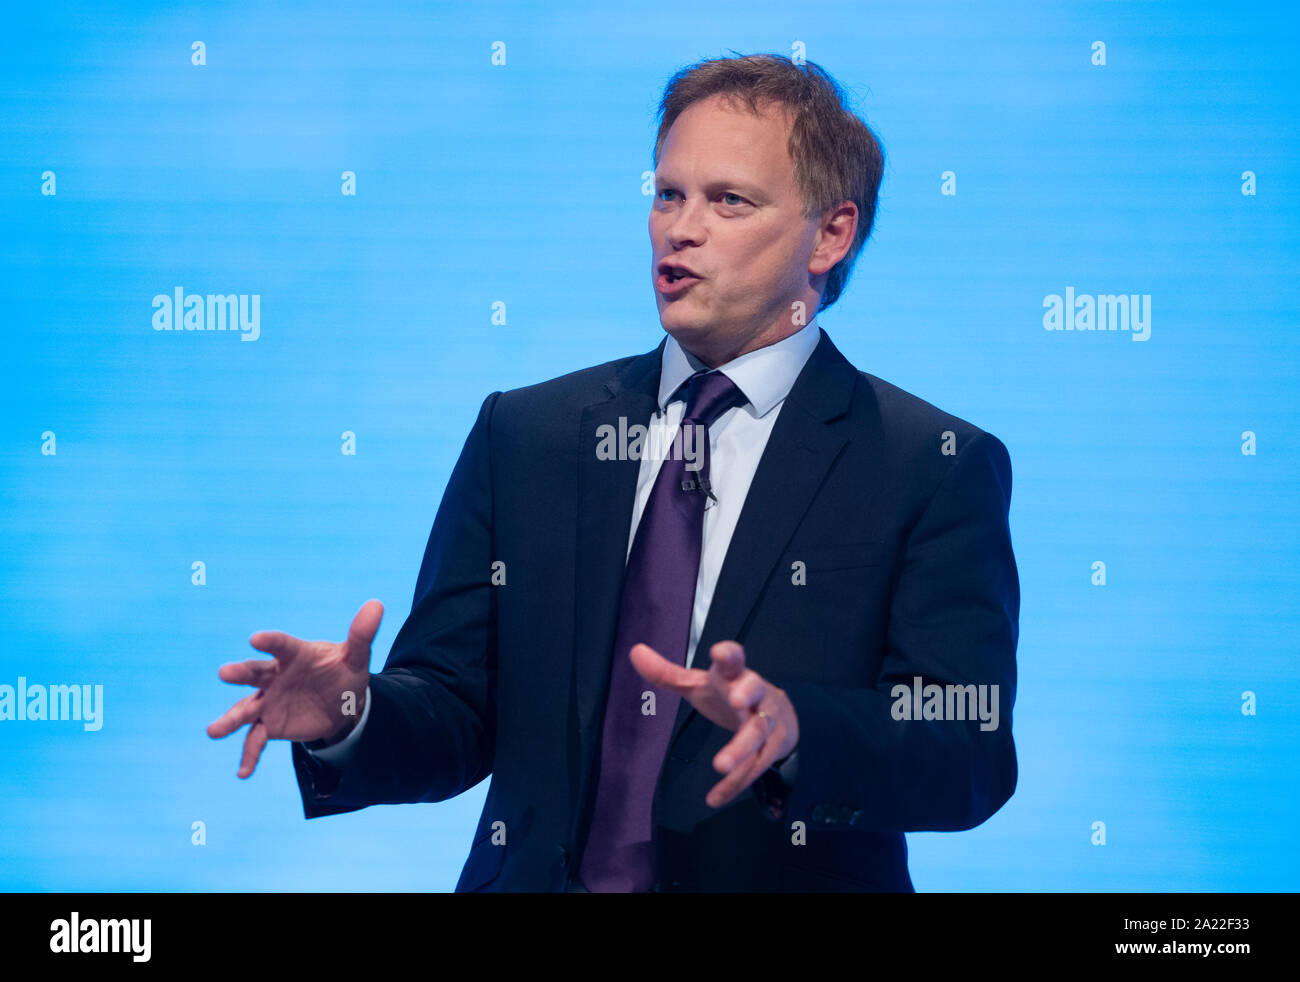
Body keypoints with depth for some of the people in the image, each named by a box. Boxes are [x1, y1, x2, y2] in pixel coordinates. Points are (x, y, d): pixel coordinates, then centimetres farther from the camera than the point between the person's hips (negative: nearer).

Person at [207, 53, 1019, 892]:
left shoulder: (938, 469, 1)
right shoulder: (523, 434, 11)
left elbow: (974, 752, -9)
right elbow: (454, 714, 11)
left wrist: (792, 729, -26)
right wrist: (352, 716, -9)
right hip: (537, 879, 3)